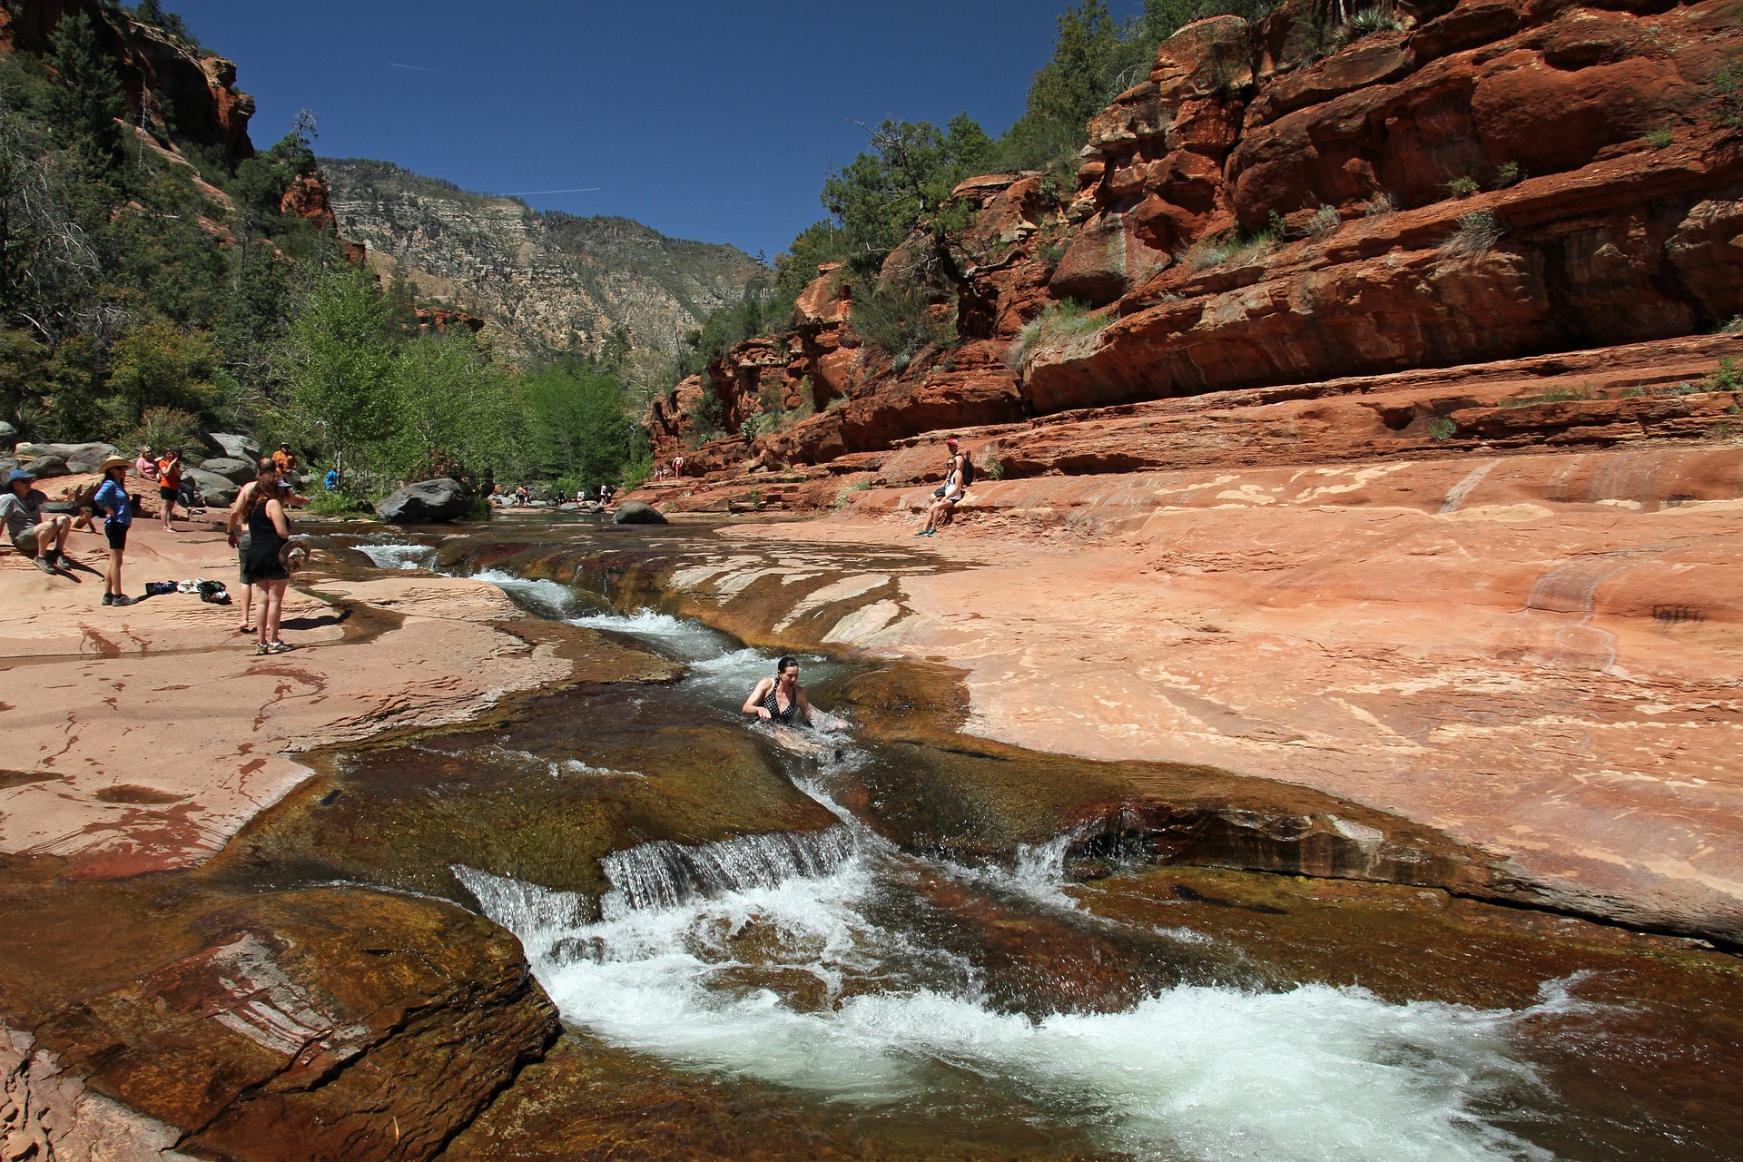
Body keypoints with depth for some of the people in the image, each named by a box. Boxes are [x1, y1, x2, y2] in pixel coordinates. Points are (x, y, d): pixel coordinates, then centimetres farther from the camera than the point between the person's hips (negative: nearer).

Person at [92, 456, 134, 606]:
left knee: (113, 562, 12)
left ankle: (108, 595, 16)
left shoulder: (118, 485, 18)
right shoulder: (109, 484, -10)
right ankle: (118, 596, -5)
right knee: (116, 561, -7)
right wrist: (111, 512, -18)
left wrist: (131, 500, 1)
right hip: (115, 525, -10)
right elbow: (98, 498, -26)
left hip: (121, 526, 10)